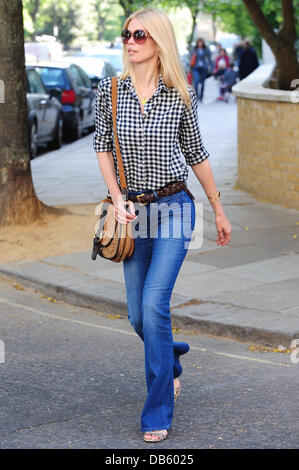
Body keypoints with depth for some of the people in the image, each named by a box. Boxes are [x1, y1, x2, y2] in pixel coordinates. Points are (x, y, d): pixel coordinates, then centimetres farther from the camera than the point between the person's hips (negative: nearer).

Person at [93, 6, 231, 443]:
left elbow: (196, 153, 5)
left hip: (174, 208, -3)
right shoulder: (110, 91, -1)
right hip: (134, 211, 3)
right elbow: (102, 145, 9)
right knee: (138, 316, 8)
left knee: (154, 304, -16)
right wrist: (117, 198, -5)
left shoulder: (180, 94, -5)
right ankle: (172, 362, 43)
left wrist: (219, 210, 12)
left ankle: (158, 414, -6)